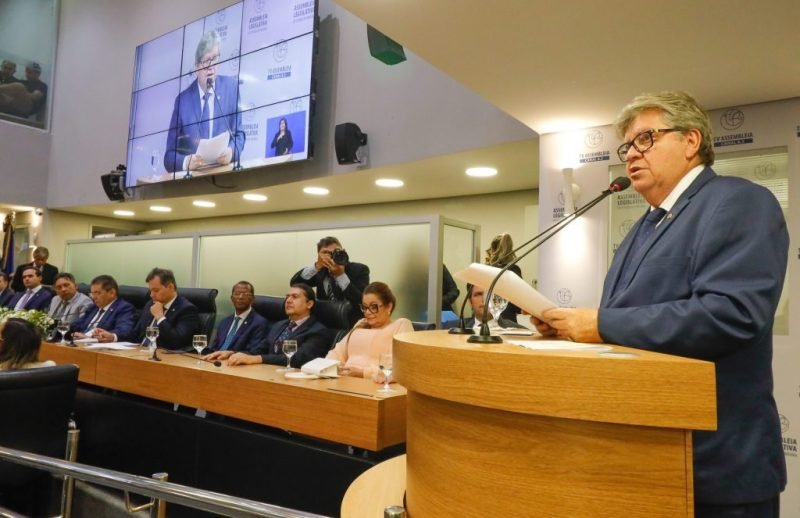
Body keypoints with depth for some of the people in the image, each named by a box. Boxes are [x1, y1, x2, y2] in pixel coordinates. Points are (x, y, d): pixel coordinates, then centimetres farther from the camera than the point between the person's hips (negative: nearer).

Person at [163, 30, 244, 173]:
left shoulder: (231, 87, 4)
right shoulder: (182, 100, 1)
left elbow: (239, 134, 6)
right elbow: (169, 157, 0)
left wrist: (231, 151, -15)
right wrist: (186, 162, -21)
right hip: (192, 175, 0)